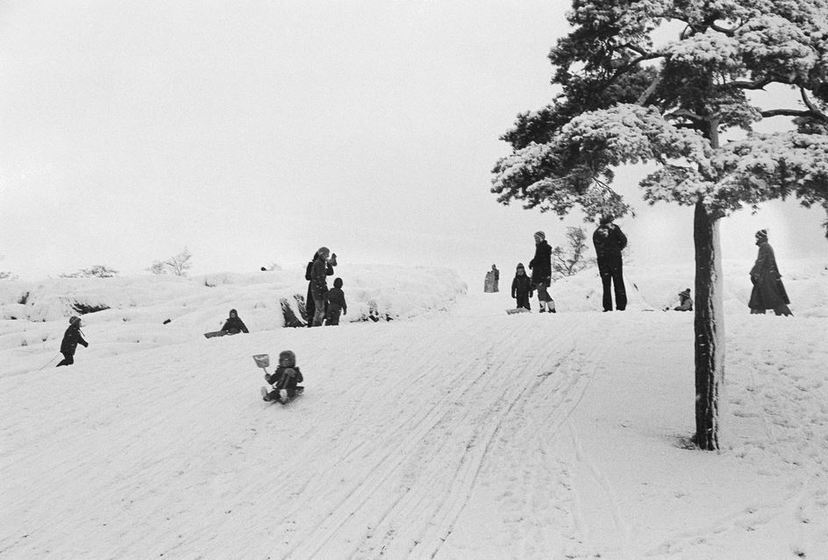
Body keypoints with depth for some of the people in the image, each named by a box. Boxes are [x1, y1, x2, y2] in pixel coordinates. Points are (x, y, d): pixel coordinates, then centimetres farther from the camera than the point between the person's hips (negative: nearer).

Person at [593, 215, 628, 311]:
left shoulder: (596, 233, 9)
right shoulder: (613, 228, 1)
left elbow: (597, 249, 5)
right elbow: (624, 240, -1)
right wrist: (618, 249, 12)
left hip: (602, 261, 2)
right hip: (615, 258, -2)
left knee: (606, 285, 7)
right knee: (619, 283, 3)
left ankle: (608, 307, 2)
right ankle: (621, 306, -2)